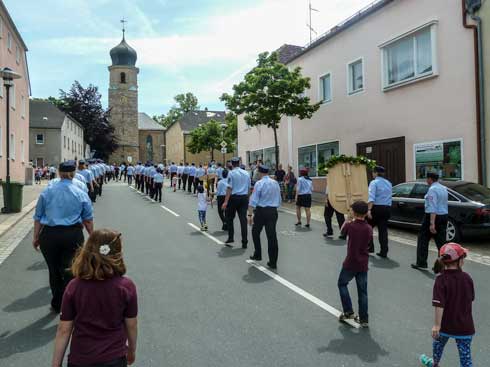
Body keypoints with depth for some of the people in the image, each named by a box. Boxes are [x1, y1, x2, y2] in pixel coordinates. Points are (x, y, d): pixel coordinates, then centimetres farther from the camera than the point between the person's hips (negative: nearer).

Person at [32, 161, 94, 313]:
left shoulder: (47, 192, 4)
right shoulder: (81, 194, 0)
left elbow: (38, 217, 6)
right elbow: (88, 220, 4)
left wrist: (36, 237, 14)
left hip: (49, 235, 2)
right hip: (73, 236, -1)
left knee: (54, 271, 15)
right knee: (69, 271, 4)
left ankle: (57, 305, 30)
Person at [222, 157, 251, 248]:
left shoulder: (231, 173, -8)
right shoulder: (246, 173, 8)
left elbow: (229, 188, -14)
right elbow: (249, 187, 12)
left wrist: (226, 201, -14)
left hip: (234, 197, -4)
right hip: (244, 197, 4)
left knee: (230, 218, 13)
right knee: (243, 219, 5)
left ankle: (231, 238, 11)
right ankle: (244, 242, 6)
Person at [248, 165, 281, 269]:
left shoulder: (259, 183, -8)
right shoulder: (276, 183, 9)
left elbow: (253, 201, -15)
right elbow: (279, 200, 16)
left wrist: (250, 215, -15)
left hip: (261, 211, -4)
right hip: (273, 211, 4)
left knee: (255, 232, 17)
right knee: (272, 235, 4)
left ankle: (257, 255, 23)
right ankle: (273, 263, 6)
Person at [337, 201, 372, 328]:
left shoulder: (350, 225, -13)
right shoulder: (369, 229, -4)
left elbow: (342, 230, 8)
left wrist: (348, 221, 25)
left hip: (350, 263, -3)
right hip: (363, 265, 3)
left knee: (342, 284, 18)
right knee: (362, 291, 11)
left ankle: (348, 312, 14)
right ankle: (364, 319, 17)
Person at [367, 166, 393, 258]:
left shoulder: (374, 182, -7)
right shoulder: (389, 183, 16)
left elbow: (371, 198, -19)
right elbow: (389, 197, 14)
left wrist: (369, 210, -25)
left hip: (377, 208, -6)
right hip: (387, 208, 6)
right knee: (383, 230, 7)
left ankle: (370, 248, 11)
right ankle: (384, 252, 7)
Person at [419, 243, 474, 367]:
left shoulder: (441, 279, -18)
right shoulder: (467, 277, -8)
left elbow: (439, 304, -23)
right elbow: (471, 299, 8)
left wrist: (437, 325, -18)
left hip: (446, 324, -1)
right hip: (465, 325, 1)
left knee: (438, 344, 26)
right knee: (465, 356, 7)